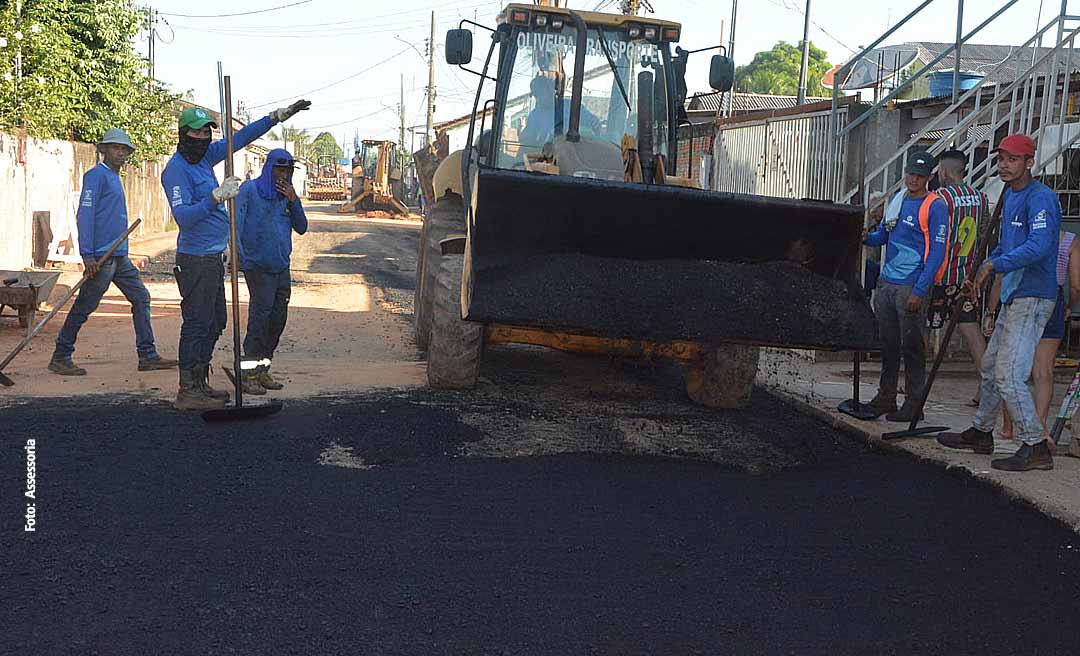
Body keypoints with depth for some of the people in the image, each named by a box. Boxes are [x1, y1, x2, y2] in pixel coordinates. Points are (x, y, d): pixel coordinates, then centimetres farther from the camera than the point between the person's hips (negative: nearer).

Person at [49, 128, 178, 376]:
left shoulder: (114, 177, 18)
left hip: (120, 257, 9)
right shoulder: (96, 175, -9)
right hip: (101, 257, -9)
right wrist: (87, 256, -22)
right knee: (84, 307, -2)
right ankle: (60, 358, 8)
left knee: (141, 298, 7)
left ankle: (148, 356, 10)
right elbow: (84, 215, -17)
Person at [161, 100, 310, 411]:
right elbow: (183, 216, -25)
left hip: (214, 257, 9)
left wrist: (278, 116, 14)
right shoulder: (176, 169, -14)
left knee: (215, 323, 14)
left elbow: (240, 138, 18)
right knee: (197, 324, -8)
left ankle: (199, 383, 22)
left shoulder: (205, 155, 10)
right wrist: (217, 196, -34)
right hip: (196, 259, -9)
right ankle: (188, 392, -3)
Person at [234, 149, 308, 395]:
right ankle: (247, 374, -12)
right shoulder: (250, 189, -2)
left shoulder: (287, 195, 15)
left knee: (277, 319, 8)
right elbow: (237, 223, -7)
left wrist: (293, 200, -3)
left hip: (281, 268, 7)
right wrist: (238, 254, -19)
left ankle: (262, 369, 19)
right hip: (258, 266, -7)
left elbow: (301, 228, 11)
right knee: (260, 314, -15)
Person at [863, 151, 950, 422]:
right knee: (887, 343, 12)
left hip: (911, 287, -7)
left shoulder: (935, 207, -8)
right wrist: (867, 237, -5)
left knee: (912, 347, -1)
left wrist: (919, 292, -19)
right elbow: (883, 235, 20)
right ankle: (885, 397, 22)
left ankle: (914, 405, 6)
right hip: (886, 282, 7)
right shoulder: (897, 200, 14)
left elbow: (937, 252, -13)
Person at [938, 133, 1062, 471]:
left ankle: (1036, 447, -6)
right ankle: (981, 433, 33)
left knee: (1008, 374, -14)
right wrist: (980, 277, 20)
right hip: (1012, 296, 10)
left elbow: (1039, 246, -30)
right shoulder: (1009, 195, 16)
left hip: (1033, 298, -10)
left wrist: (994, 264, -30)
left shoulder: (1041, 197, -15)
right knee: (991, 367, 18)